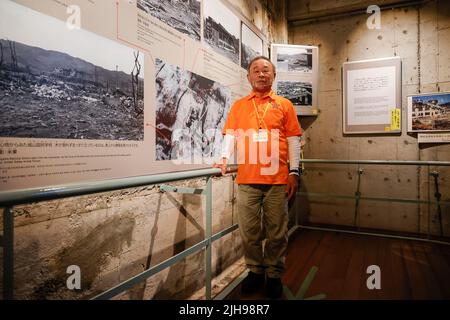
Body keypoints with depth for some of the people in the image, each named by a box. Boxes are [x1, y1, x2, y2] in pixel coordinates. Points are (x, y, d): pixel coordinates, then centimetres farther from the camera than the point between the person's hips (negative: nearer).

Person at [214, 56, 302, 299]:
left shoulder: (284, 105, 9)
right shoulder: (238, 106, 12)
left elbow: (293, 141, 6)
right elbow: (230, 135, 4)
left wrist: (294, 172, -1)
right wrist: (225, 158, -12)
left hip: (278, 180, 0)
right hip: (247, 180, 1)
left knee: (276, 232, 7)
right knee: (249, 231, 9)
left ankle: (274, 275, 24)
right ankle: (255, 271, 27)